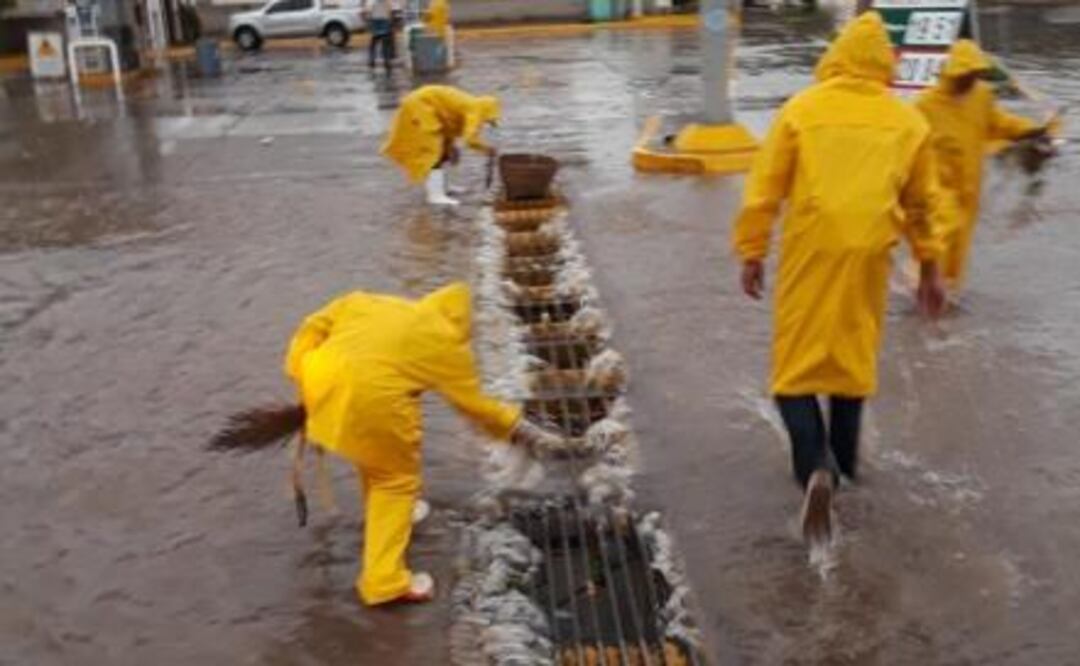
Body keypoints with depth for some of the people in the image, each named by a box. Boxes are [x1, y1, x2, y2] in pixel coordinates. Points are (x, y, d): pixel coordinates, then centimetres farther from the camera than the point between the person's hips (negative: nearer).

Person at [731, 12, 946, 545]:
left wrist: (751, 254, 8)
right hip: (869, 253, 3)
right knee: (854, 353, 20)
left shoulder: (801, 110, -1)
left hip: (809, 251, -2)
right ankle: (843, 456, 32)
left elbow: (763, 190, -2)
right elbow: (922, 203, 14)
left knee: (797, 362, 2)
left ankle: (817, 466, -17)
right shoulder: (907, 121, 7)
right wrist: (929, 267, 23)